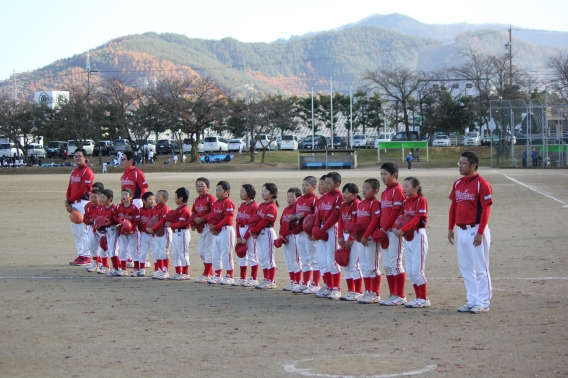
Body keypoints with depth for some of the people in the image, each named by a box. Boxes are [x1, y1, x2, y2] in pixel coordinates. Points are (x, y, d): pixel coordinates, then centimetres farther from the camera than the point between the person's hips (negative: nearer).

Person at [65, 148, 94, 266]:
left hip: (82, 203, -9)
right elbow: (70, 188, 18)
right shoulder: (74, 172, 20)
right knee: (76, 232, 10)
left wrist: (70, 200, -9)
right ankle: (80, 255, 15)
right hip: (73, 204, 9)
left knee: (83, 231, -9)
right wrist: (68, 203, 3)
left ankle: (86, 257, -6)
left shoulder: (87, 171, -8)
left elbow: (82, 190, -14)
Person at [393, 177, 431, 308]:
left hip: (418, 235, -8)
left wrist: (403, 230, -25)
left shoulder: (421, 200, -11)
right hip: (407, 237, 8)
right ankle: (418, 298, 15)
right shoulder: (405, 202, 12)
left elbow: (417, 219, -19)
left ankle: (424, 299, 1)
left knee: (417, 270, -8)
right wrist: (396, 228, -13)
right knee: (410, 271, 8)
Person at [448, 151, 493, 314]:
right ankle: (472, 301, 19)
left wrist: (480, 233, -18)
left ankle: (483, 303, 5)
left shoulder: (482, 184, -11)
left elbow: (486, 209, -14)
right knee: (465, 267, 11)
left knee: (480, 268, -1)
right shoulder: (458, 184, 11)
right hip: (461, 231, 8)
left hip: (476, 230, -7)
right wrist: (450, 228, 12)